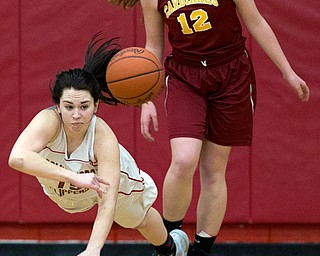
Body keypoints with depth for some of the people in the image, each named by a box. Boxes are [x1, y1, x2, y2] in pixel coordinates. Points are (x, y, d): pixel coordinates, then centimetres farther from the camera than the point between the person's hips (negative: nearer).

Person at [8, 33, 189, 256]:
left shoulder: (104, 138, -46)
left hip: (110, 176, -1)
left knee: (139, 220, 18)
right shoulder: (48, 121, -47)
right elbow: (17, 158, -66)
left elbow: (107, 204, -51)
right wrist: (74, 178, -70)